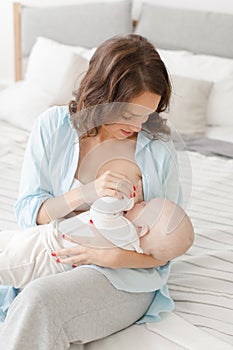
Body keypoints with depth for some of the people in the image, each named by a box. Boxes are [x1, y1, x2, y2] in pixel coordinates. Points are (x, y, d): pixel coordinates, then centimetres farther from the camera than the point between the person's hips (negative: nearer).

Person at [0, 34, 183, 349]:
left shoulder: (159, 151, -6)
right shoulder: (53, 126, -2)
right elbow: (27, 212, -4)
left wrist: (115, 257, -21)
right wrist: (85, 194, -22)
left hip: (126, 276, -2)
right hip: (55, 257, 2)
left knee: (39, 301, -31)